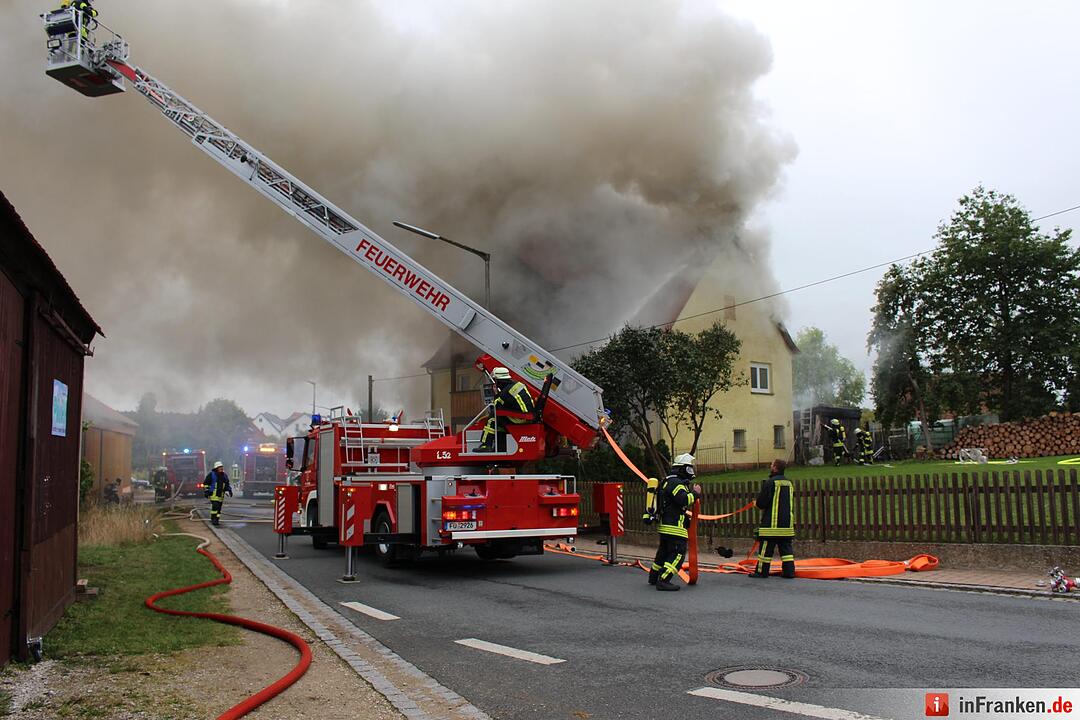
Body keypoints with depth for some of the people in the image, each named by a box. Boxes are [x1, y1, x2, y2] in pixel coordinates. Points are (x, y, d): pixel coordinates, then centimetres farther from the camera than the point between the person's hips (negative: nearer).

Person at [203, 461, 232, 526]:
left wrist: (230, 490, 13)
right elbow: (206, 483, 1)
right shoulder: (211, 474, -2)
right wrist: (206, 491, -6)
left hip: (221, 495, 6)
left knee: (219, 508, 5)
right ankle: (214, 519, -13)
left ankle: (216, 520, 11)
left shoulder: (224, 476, 14)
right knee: (215, 506, -17)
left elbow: (227, 484, 24)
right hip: (213, 494, -6)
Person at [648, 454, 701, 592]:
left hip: (665, 525, 11)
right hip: (674, 527, -11)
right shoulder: (675, 482, -15)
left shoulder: (669, 482, 20)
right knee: (678, 553, -10)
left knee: (664, 551, 21)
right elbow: (684, 500, -26)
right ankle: (663, 580, -14)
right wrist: (695, 493, -11)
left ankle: (654, 576, 32)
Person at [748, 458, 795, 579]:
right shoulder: (788, 483, 10)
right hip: (787, 522, 7)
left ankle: (762, 571, 4)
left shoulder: (770, 482, -13)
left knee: (766, 548, 0)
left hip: (772, 522, -7)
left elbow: (761, 502, -14)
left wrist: (757, 504, 9)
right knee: (786, 547, 10)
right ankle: (789, 570, 7)